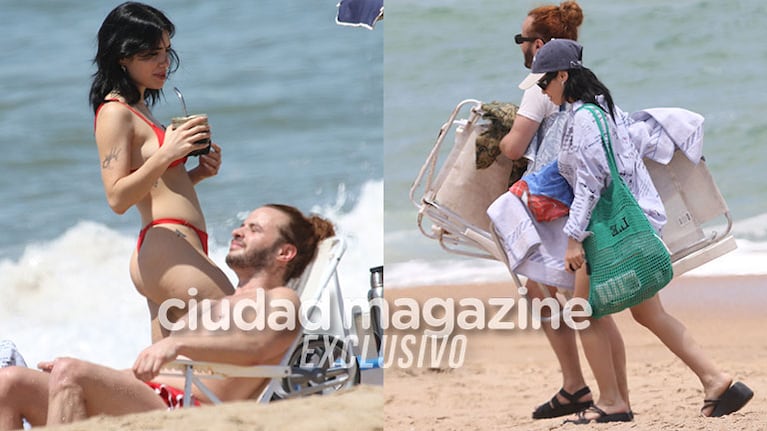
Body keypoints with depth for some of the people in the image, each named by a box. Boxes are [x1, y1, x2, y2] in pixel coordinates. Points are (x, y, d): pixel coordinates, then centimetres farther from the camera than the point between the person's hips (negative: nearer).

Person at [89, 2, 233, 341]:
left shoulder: (139, 111, 22)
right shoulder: (115, 113, -7)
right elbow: (117, 198, -16)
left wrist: (198, 172, 9)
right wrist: (166, 154, -23)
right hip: (167, 247, -10)